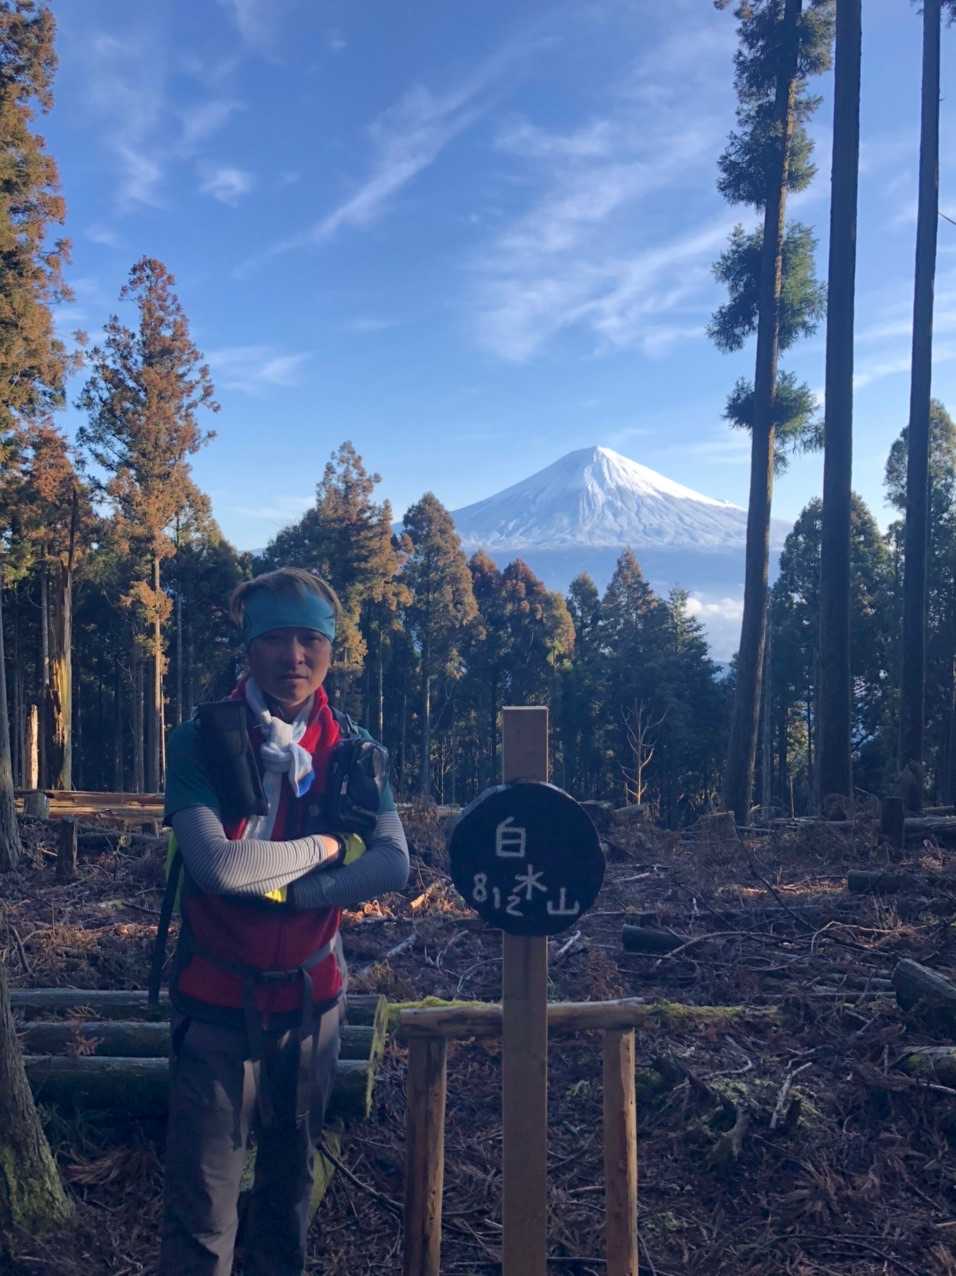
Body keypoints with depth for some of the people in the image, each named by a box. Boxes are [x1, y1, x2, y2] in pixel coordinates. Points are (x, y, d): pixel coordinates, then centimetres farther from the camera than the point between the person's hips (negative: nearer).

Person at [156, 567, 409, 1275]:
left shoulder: (355, 751, -2)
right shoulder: (201, 741, -14)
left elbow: (394, 864, -11)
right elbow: (217, 864, -26)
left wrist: (284, 888, -22)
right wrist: (323, 846, -15)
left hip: (312, 996, 4)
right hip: (218, 1001, -3)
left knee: (290, 1178, 21)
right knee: (201, 1205, 3)